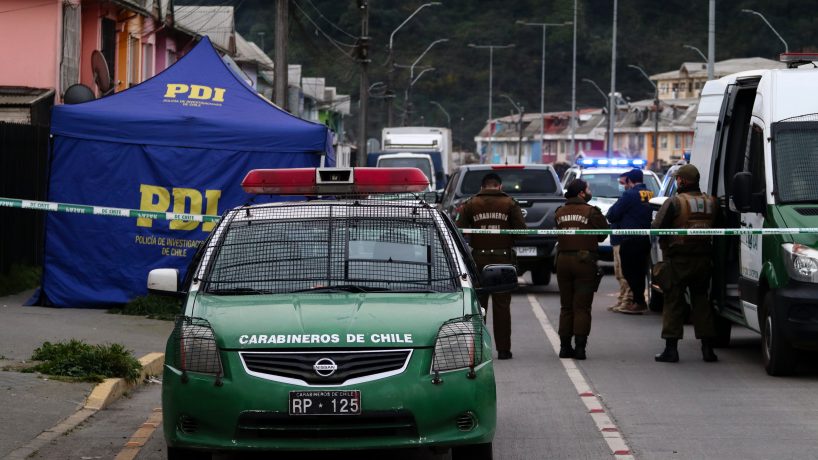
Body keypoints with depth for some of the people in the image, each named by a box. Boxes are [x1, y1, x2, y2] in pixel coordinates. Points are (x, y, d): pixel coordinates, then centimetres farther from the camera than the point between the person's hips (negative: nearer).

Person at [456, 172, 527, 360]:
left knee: (477, 304, 9)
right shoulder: (510, 204, -1)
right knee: (501, 306, 4)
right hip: (503, 258, -1)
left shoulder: (471, 204, 2)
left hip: (478, 258, 1)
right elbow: (522, 230, -8)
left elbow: (459, 230, -5)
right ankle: (503, 349, 3)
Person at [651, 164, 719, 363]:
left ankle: (671, 348, -1)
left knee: (673, 303, 2)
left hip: (678, 261, -5)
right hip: (703, 260, 5)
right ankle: (707, 348, 9)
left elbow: (656, 228, -11)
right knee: (701, 301, 12)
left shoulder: (675, 203, -10)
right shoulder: (710, 202, 7)